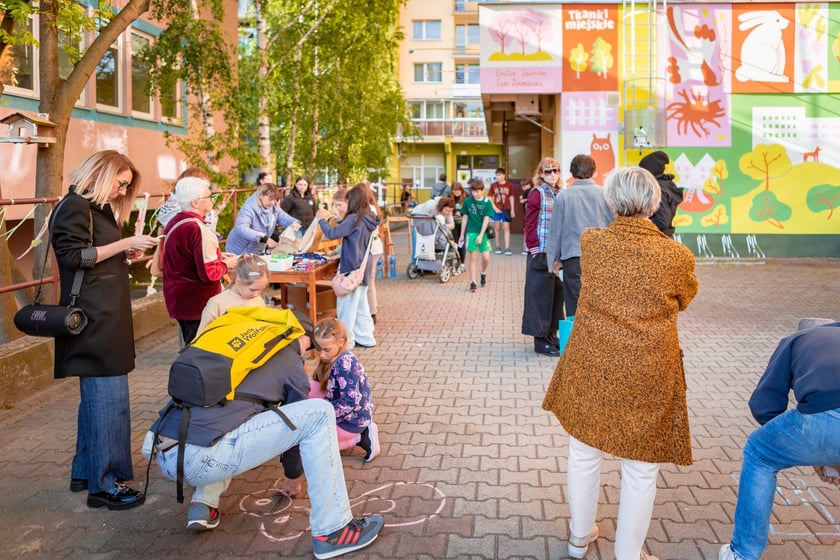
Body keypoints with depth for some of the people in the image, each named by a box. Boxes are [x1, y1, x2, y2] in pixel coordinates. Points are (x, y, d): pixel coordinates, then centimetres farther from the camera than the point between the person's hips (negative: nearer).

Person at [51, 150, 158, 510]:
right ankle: (105, 484, -1)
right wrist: (125, 243, -16)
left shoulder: (97, 209, 20)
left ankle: (85, 472, 25)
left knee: (95, 396, 15)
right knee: (109, 399, -8)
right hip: (95, 317, -10)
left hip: (105, 314, 10)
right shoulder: (74, 206, -9)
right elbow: (74, 256, -18)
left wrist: (126, 254, 7)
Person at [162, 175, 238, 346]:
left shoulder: (174, 222, 5)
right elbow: (209, 274, -24)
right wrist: (226, 264, -6)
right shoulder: (197, 229, -22)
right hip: (198, 303, -9)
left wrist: (216, 256, 13)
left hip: (179, 298, 9)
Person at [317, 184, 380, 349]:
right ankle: (366, 338, 24)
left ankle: (346, 340, 8)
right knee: (361, 304, 17)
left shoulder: (354, 219, -20)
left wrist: (322, 219, -7)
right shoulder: (368, 219, 6)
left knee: (346, 305, 1)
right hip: (363, 267, 9)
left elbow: (332, 234, -21)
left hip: (352, 268, -9)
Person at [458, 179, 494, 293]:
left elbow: (486, 220, -7)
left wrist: (481, 235, -15)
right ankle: (473, 282, 4)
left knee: (486, 258, -6)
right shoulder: (467, 201, 1)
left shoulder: (487, 203, -4)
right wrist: (462, 235, 9)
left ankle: (483, 274, 25)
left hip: (483, 233, 0)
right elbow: (464, 218, 7)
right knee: (473, 257, -1)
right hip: (471, 232, 0)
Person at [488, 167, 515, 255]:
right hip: (496, 210, 1)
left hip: (506, 209, -1)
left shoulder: (509, 185, -1)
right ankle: (498, 247, 16)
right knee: (496, 228, 6)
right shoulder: (493, 185, 0)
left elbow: (511, 197, 6)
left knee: (506, 228, -2)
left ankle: (507, 248, -2)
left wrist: (512, 210, 4)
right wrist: (494, 208, -8)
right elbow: (489, 198, 2)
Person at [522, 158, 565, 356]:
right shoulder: (537, 193, -7)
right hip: (541, 253, -7)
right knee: (541, 294, -1)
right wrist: (533, 248, -15)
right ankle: (541, 340, 7)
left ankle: (552, 335, 25)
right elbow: (530, 224, -10)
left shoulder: (561, 194, 12)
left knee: (557, 292, 13)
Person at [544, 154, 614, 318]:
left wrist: (555, 258, 10)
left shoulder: (563, 196, -5)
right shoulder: (604, 194, -2)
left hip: (573, 257, -1)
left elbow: (555, 230, 0)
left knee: (574, 305, 6)